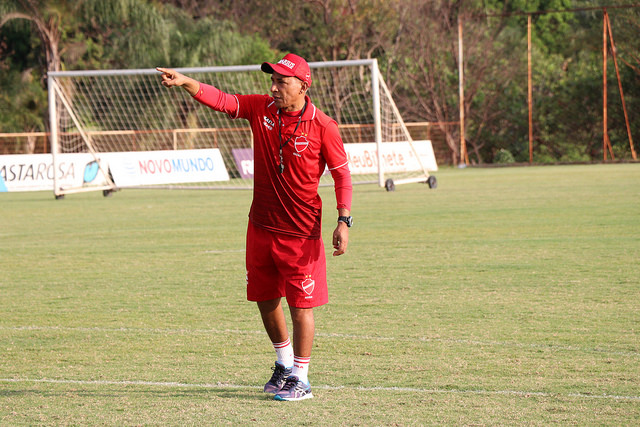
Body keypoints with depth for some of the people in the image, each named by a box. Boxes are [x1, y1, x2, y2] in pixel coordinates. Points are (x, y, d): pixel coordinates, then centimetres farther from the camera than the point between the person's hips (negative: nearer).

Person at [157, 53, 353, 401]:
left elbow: (341, 174, -5)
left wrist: (344, 221, -12)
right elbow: (221, 100, -5)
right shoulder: (261, 109, 1)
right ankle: (285, 363, 37)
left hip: (301, 233, -5)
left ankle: (300, 379, 11)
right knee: (265, 300, 15)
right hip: (261, 228, 5)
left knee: (301, 305, -1)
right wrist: (185, 82, -20)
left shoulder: (322, 127, -11)